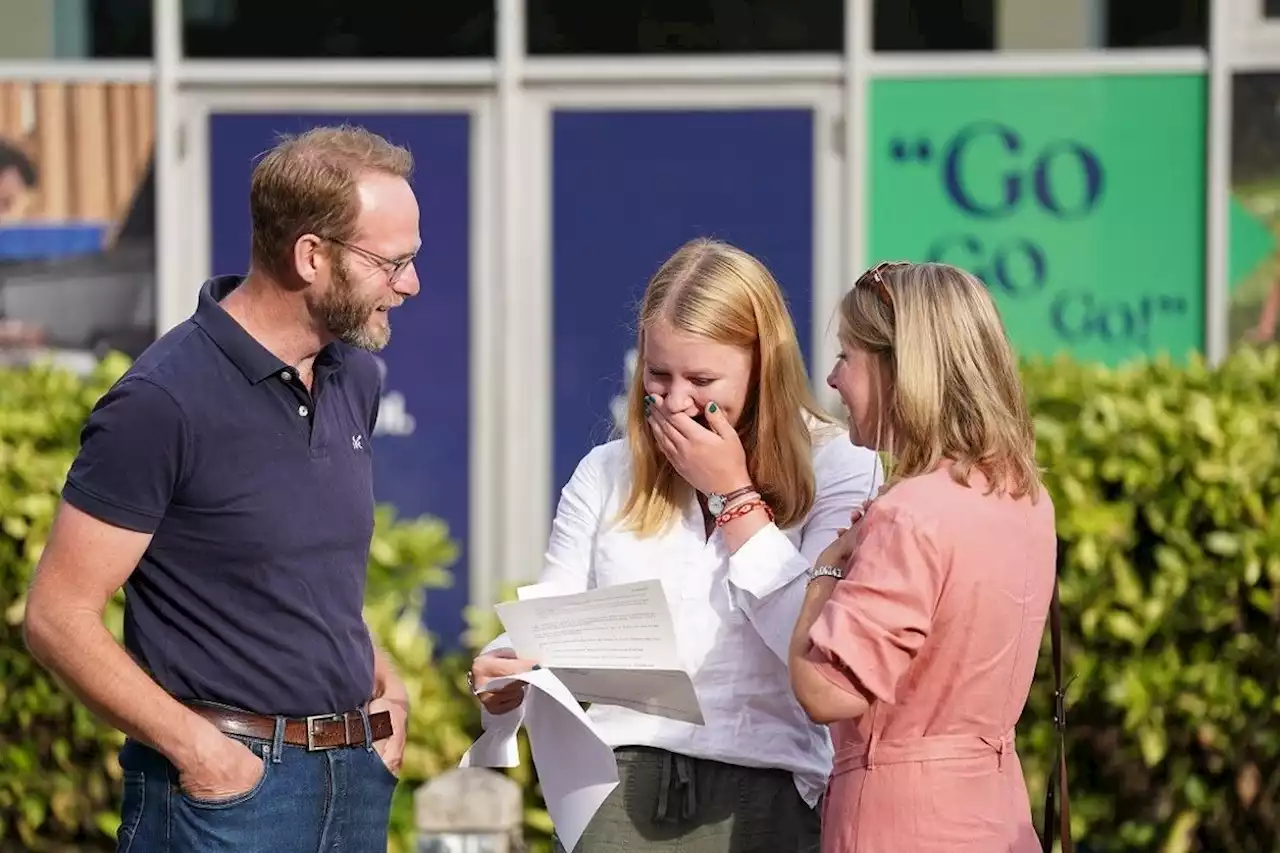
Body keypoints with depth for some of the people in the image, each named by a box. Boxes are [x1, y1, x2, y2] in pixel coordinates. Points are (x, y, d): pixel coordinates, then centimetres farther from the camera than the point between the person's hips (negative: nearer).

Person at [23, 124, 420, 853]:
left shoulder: (355, 378, 9)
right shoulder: (164, 403, -14)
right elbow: (59, 617, -14)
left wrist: (383, 686, 9)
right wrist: (196, 747, -18)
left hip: (358, 773, 7)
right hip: (226, 782, -7)